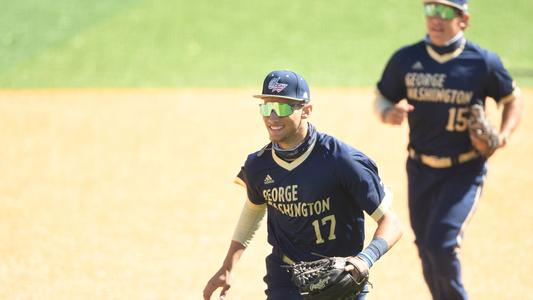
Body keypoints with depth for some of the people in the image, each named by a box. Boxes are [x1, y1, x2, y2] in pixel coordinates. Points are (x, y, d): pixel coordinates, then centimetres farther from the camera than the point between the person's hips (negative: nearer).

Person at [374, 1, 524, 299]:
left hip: (465, 170, -4)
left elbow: (512, 98, 6)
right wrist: (389, 114, -17)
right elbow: (381, 98, 7)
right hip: (420, 170, 4)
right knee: (428, 252, 12)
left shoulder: (483, 62, -8)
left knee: (441, 244, -17)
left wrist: (504, 134, -12)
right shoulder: (406, 59, -3)